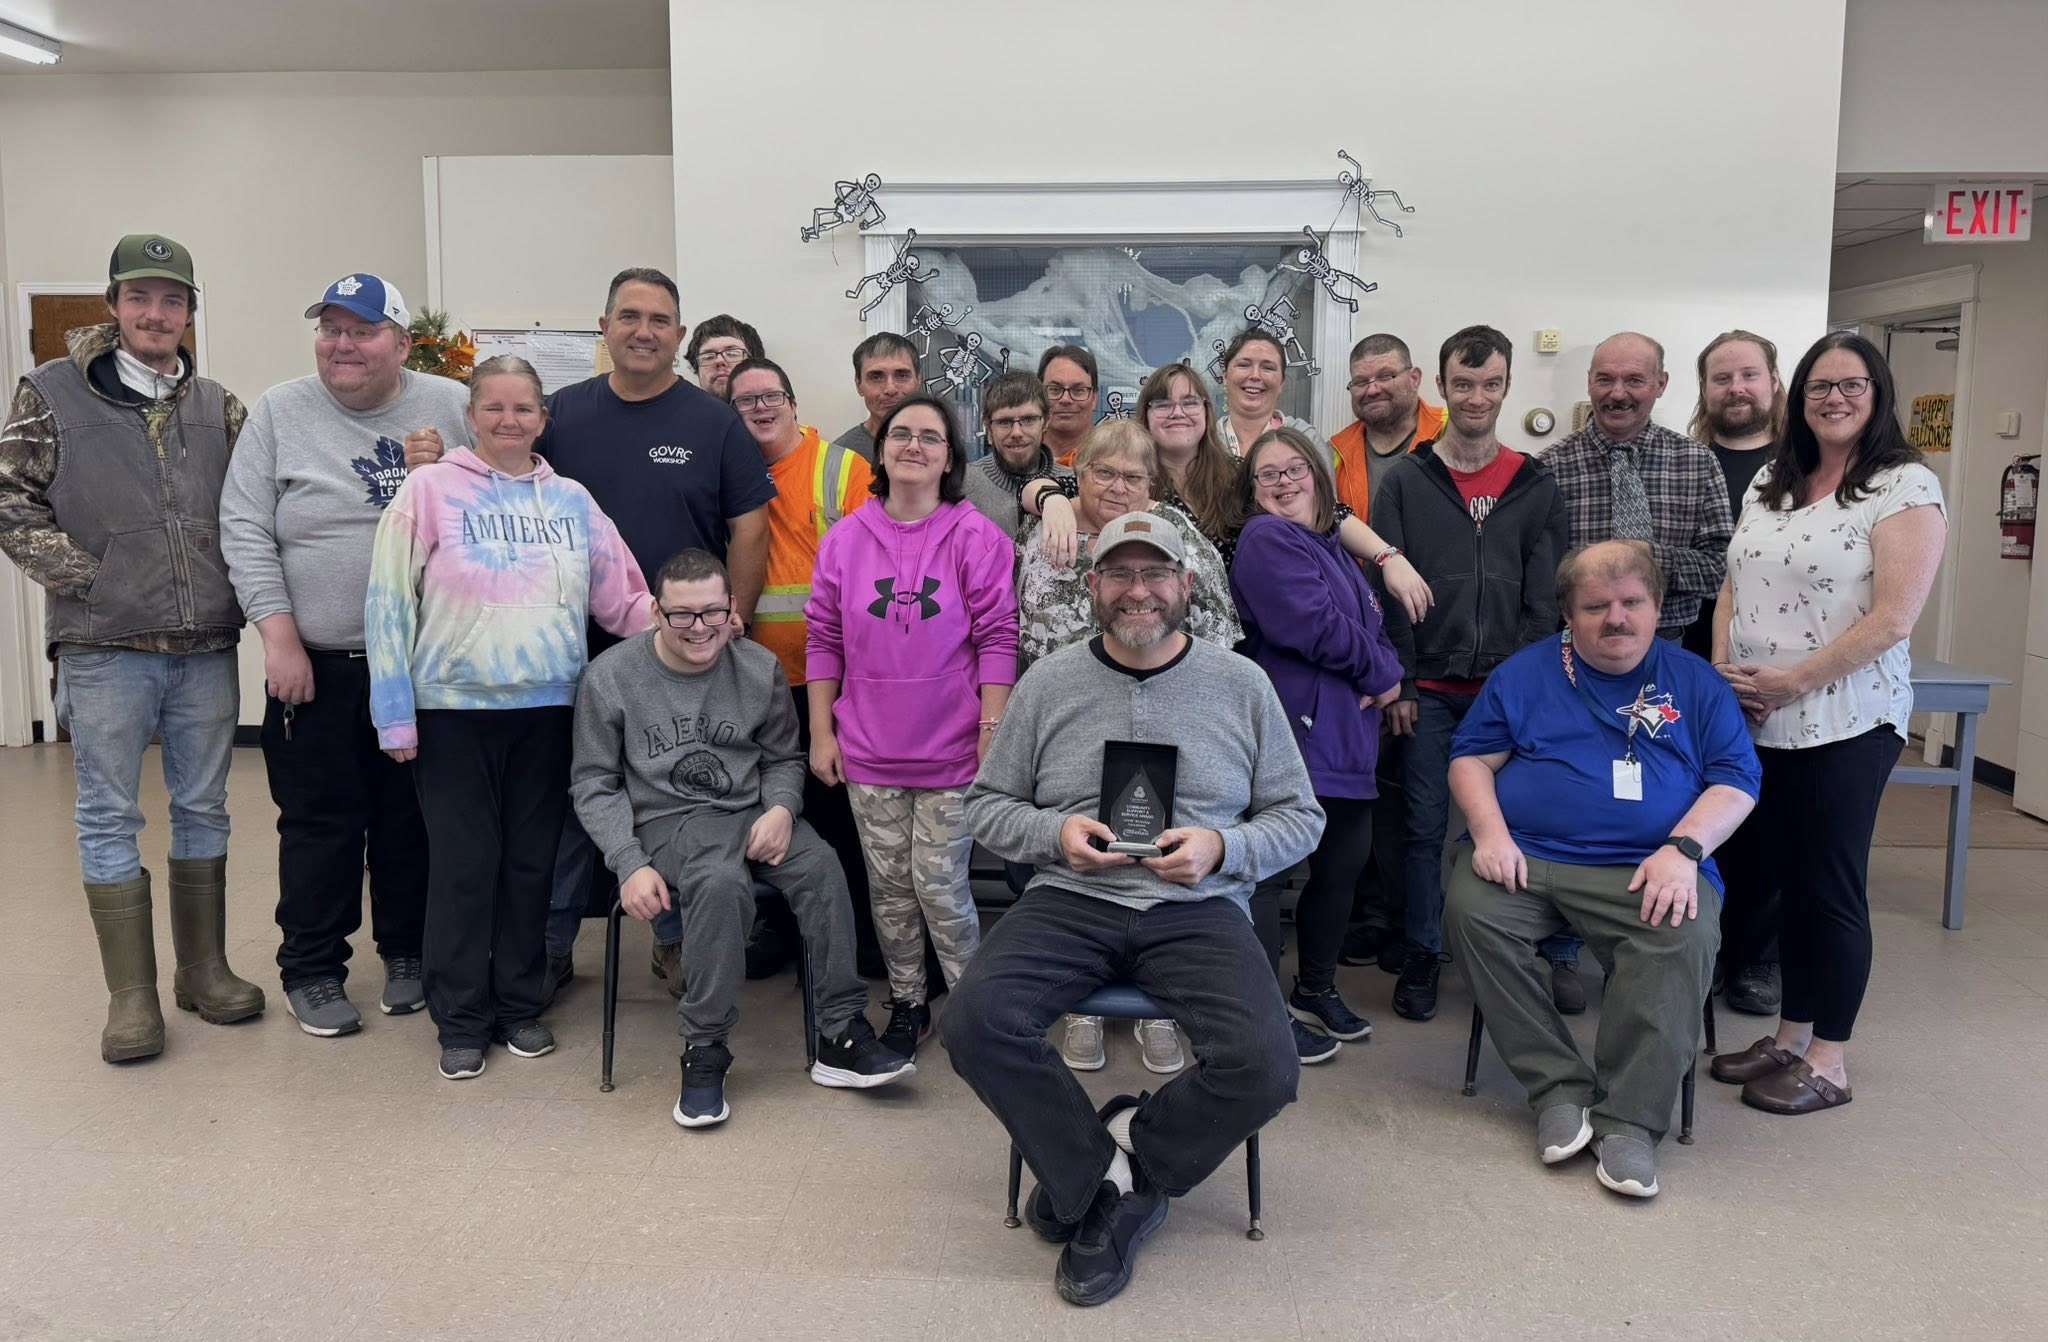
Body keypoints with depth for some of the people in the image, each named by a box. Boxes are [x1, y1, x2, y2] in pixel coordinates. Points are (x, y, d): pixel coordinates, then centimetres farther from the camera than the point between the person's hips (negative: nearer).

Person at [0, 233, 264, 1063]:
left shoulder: (219, 408, 9)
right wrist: (88, 579, -10)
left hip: (206, 645, 3)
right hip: (104, 646, -3)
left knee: (203, 809, 11)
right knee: (109, 818, 3)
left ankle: (204, 970, 24)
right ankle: (131, 997, 12)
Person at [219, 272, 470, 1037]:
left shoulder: (451, 407, 1)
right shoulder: (279, 412, 0)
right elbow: (245, 530, -2)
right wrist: (279, 636, -9)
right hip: (315, 665, -1)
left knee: (413, 817, 11)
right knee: (320, 822, 6)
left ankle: (408, 953, 27)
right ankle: (312, 970, 21)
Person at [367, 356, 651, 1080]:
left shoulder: (572, 500, 9)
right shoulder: (431, 488, -1)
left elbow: (623, 598, 11)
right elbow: (390, 603, -3)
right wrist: (396, 715, -6)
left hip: (547, 708, 3)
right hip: (454, 708, -3)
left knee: (531, 862, 10)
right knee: (463, 863, 3)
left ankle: (519, 1005, 24)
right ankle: (461, 1018, 18)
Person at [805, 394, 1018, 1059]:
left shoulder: (977, 536, -4)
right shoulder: (844, 538, 5)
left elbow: (997, 640, -5)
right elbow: (823, 639, 8)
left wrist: (993, 731, -9)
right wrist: (821, 732, 5)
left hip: (951, 751, -3)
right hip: (868, 751, 3)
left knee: (940, 885, -2)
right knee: (889, 885, 11)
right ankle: (907, 1005, 27)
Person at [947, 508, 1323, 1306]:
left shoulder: (1242, 685, 6)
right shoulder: (1049, 682, 7)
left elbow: (1300, 817, 10)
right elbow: (987, 804, 12)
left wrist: (1224, 847, -9)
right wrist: (1055, 834, -8)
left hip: (1198, 909, 0)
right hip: (1071, 901, 1)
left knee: (1264, 1066, -26)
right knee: (976, 1023, -26)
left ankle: (1091, 1182, -1)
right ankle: (1114, 1181, -3)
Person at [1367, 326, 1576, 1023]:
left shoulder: (1537, 487, 7)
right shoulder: (1403, 481, 4)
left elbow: (1545, 597, 4)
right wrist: (1397, 683, -5)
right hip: (1429, 690, 0)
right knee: (1424, 826, 6)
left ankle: (1558, 954, 15)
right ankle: (1422, 957, 19)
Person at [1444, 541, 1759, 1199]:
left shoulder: (1696, 683, 14)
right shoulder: (1525, 673, 15)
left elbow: (1736, 780, 7)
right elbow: (1470, 757, 11)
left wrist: (1684, 849, -11)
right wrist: (1490, 832, -8)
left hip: (1644, 870, -1)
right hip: (1525, 855, 1)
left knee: (1685, 936, -32)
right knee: (1471, 908, -29)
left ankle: (1629, 1120, -23)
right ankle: (1559, 1089, -19)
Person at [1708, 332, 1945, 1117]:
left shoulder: (1906, 486, -7)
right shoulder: (1771, 482, 12)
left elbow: (1892, 618, -15)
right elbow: (1734, 586, 14)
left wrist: (1791, 680, -16)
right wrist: (1723, 669, -2)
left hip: (1847, 722, -6)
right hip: (1759, 723, 6)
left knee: (1831, 887, 2)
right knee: (1787, 879, 13)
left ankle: (1827, 1063, 15)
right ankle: (1789, 1036, 26)